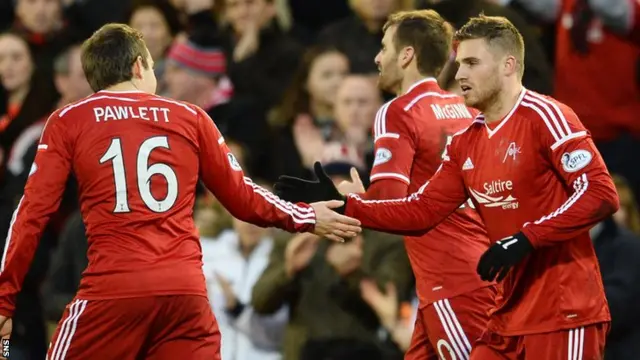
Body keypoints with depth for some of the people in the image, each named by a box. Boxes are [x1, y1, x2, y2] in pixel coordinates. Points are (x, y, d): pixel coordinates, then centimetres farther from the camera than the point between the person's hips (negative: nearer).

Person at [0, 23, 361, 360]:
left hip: (111, 290, -2)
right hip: (187, 290, 2)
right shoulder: (192, 118, 14)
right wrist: (306, 218, 37)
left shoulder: (68, 121, 8)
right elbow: (242, 198, 21)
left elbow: (34, 211, 3)